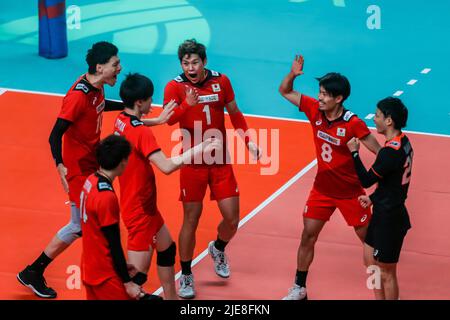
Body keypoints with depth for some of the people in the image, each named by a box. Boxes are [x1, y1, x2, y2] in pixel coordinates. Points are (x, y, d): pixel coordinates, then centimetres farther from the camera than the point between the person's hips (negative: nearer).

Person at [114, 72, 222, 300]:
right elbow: (167, 166, -34)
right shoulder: (142, 133, -26)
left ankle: (171, 298, 39)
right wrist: (198, 150, -27)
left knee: (167, 249, 26)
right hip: (140, 210, -10)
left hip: (145, 206, 10)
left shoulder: (121, 120, 1)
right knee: (137, 275, -6)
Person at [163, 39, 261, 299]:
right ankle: (186, 276, 16)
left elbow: (235, 113, 13)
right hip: (192, 163, -2)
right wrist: (187, 104, -44)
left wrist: (248, 140, 4)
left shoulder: (221, 81, -1)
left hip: (221, 162, 3)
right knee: (191, 219, 0)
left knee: (232, 219, 2)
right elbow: (168, 119, -27)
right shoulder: (175, 87, -10)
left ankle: (218, 249, 36)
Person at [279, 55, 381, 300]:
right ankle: (299, 289, 19)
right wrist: (293, 74, -19)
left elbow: (380, 153, -17)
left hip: (350, 191, -4)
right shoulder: (314, 109, -10)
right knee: (308, 236, 6)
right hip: (322, 188, 4)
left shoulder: (353, 123, -23)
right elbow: (285, 91, 0)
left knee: (368, 239, 7)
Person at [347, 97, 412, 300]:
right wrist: (373, 198, 15)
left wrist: (354, 153, -9)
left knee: (386, 273, 4)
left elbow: (366, 180, -19)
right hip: (385, 213, 10)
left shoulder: (390, 151, -27)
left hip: (389, 219, -10)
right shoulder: (403, 142, 2)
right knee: (371, 260, 22)